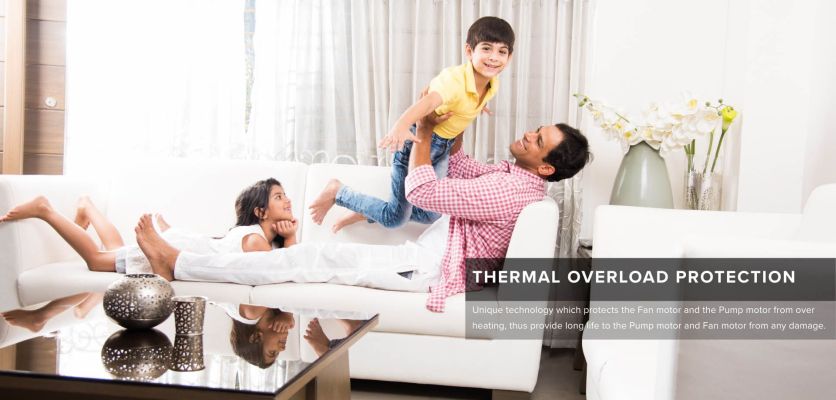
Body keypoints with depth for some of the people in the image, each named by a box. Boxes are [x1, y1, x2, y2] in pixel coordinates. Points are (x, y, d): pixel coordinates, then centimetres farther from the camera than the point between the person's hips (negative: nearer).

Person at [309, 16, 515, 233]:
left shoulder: (492, 84, -6)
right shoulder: (455, 78, -31)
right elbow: (427, 102, -50)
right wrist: (400, 126, -66)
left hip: (444, 146, 9)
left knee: (431, 214, 18)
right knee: (395, 218, -4)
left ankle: (365, 212, 32)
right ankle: (338, 191, 14)